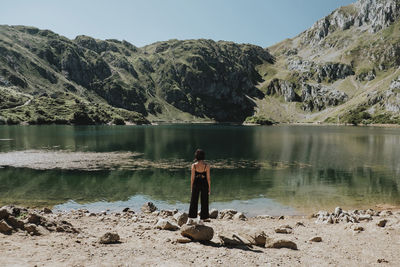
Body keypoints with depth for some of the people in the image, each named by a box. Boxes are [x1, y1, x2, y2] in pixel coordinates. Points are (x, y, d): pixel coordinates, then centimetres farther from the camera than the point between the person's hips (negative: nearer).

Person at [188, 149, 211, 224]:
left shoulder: (193, 165, -8)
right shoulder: (207, 166, -10)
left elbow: (192, 177, -5)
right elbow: (208, 178, -7)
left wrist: (191, 187, 7)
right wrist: (209, 188, 2)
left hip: (196, 184, 1)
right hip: (204, 184, -1)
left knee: (193, 201, 11)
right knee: (204, 202, 10)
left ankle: (190, 219, 14)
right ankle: (202, 219, 15)